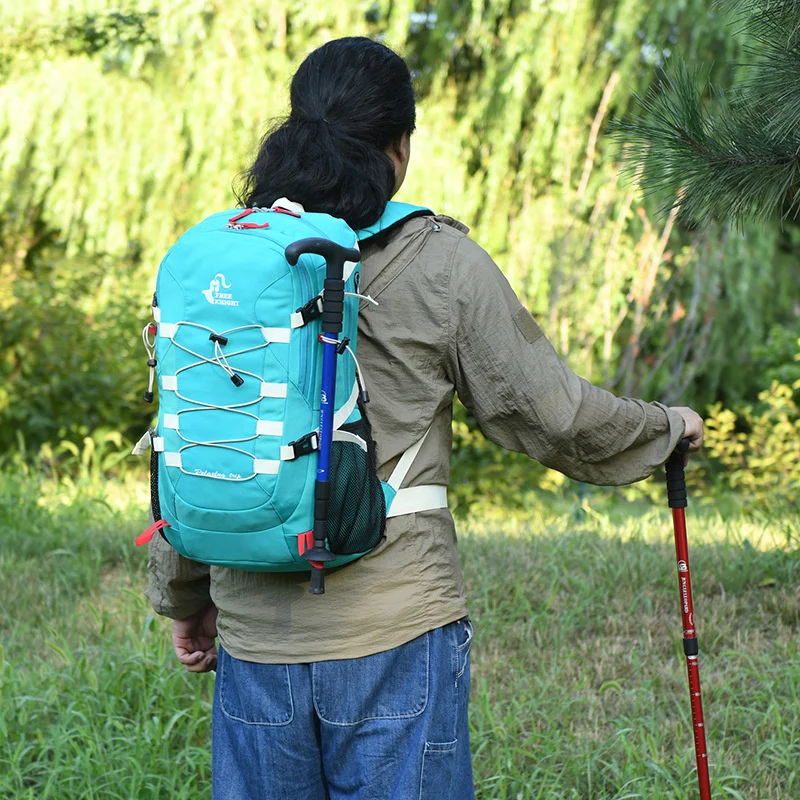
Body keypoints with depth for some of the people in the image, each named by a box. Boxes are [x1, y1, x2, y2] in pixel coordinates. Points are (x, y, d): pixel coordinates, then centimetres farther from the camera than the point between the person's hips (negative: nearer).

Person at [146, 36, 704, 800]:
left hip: (254, 632, 4)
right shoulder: (441, 264, -6)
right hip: (394, 634, -4)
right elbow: (551, 413, -1)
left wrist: (184, 597, 21)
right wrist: (666, 425, 18)